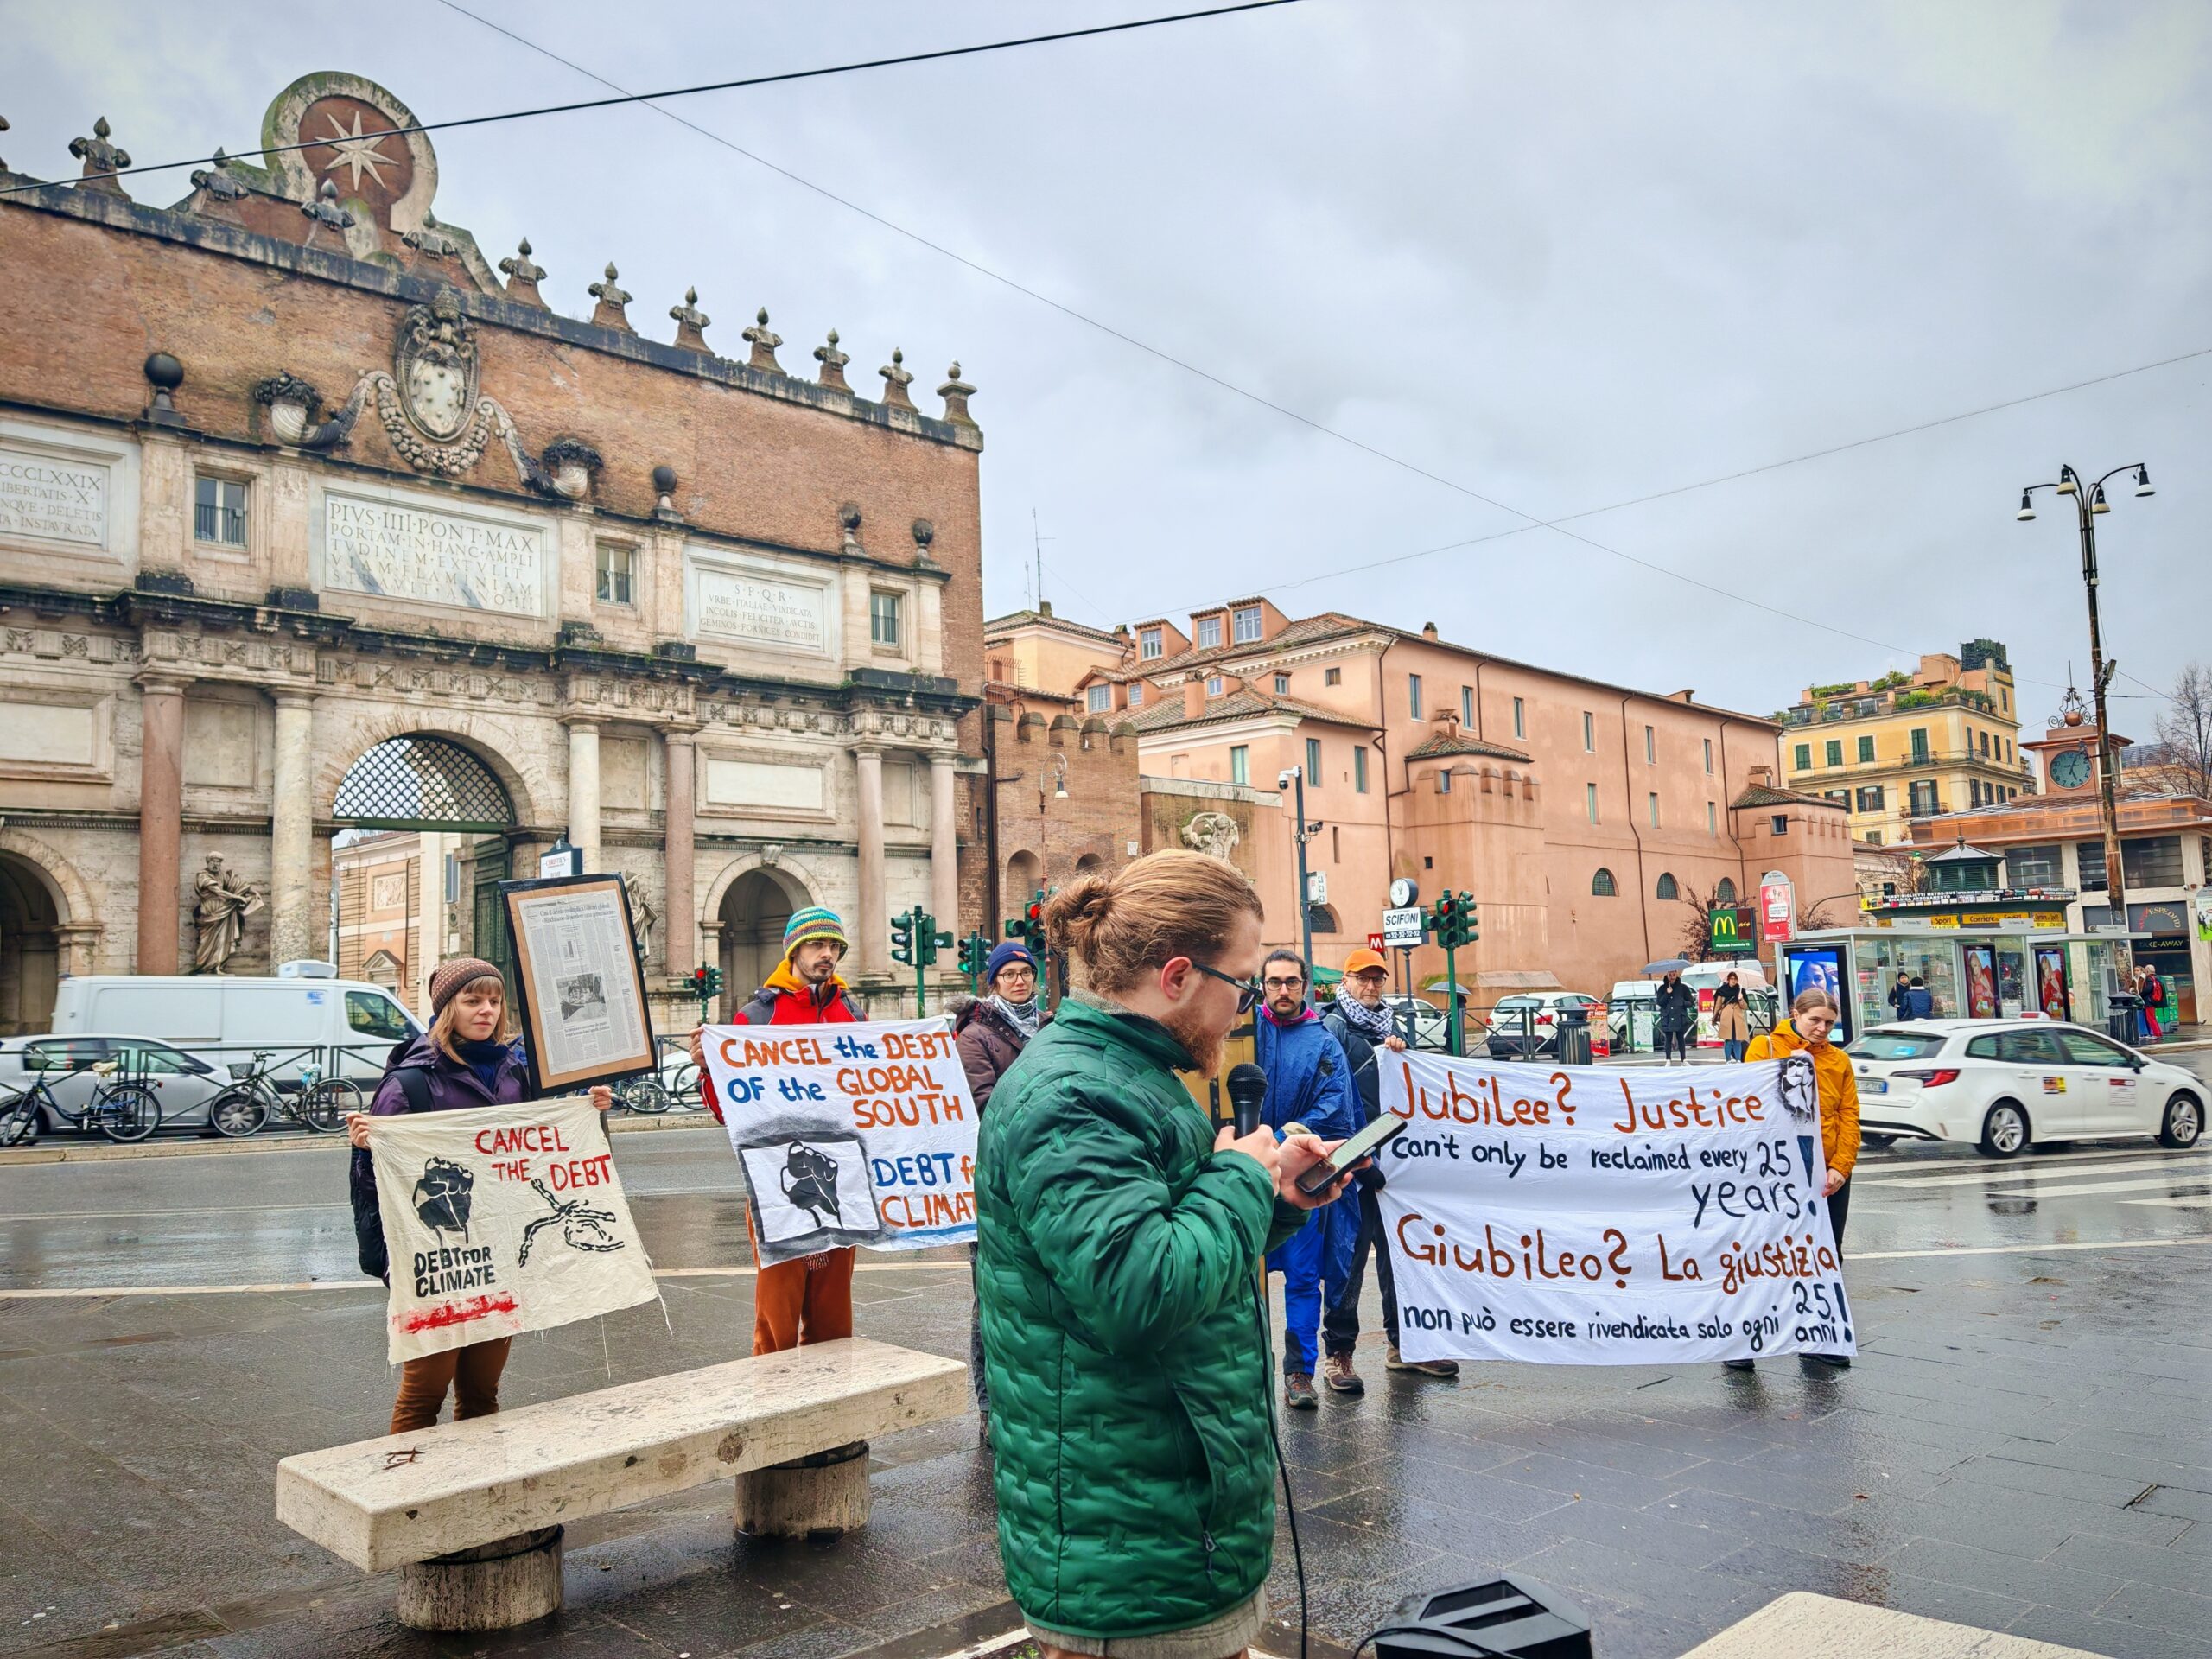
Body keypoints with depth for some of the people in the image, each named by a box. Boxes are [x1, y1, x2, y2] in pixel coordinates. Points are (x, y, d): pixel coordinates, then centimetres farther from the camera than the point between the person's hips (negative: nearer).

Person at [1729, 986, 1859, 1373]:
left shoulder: (1839, 1060, 10)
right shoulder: (1765, 1047, 1)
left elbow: (1849, 1116, 4)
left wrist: (1841, 1167, -6)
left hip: (1830, 1175, 4)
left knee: (1828, 1257, 12)